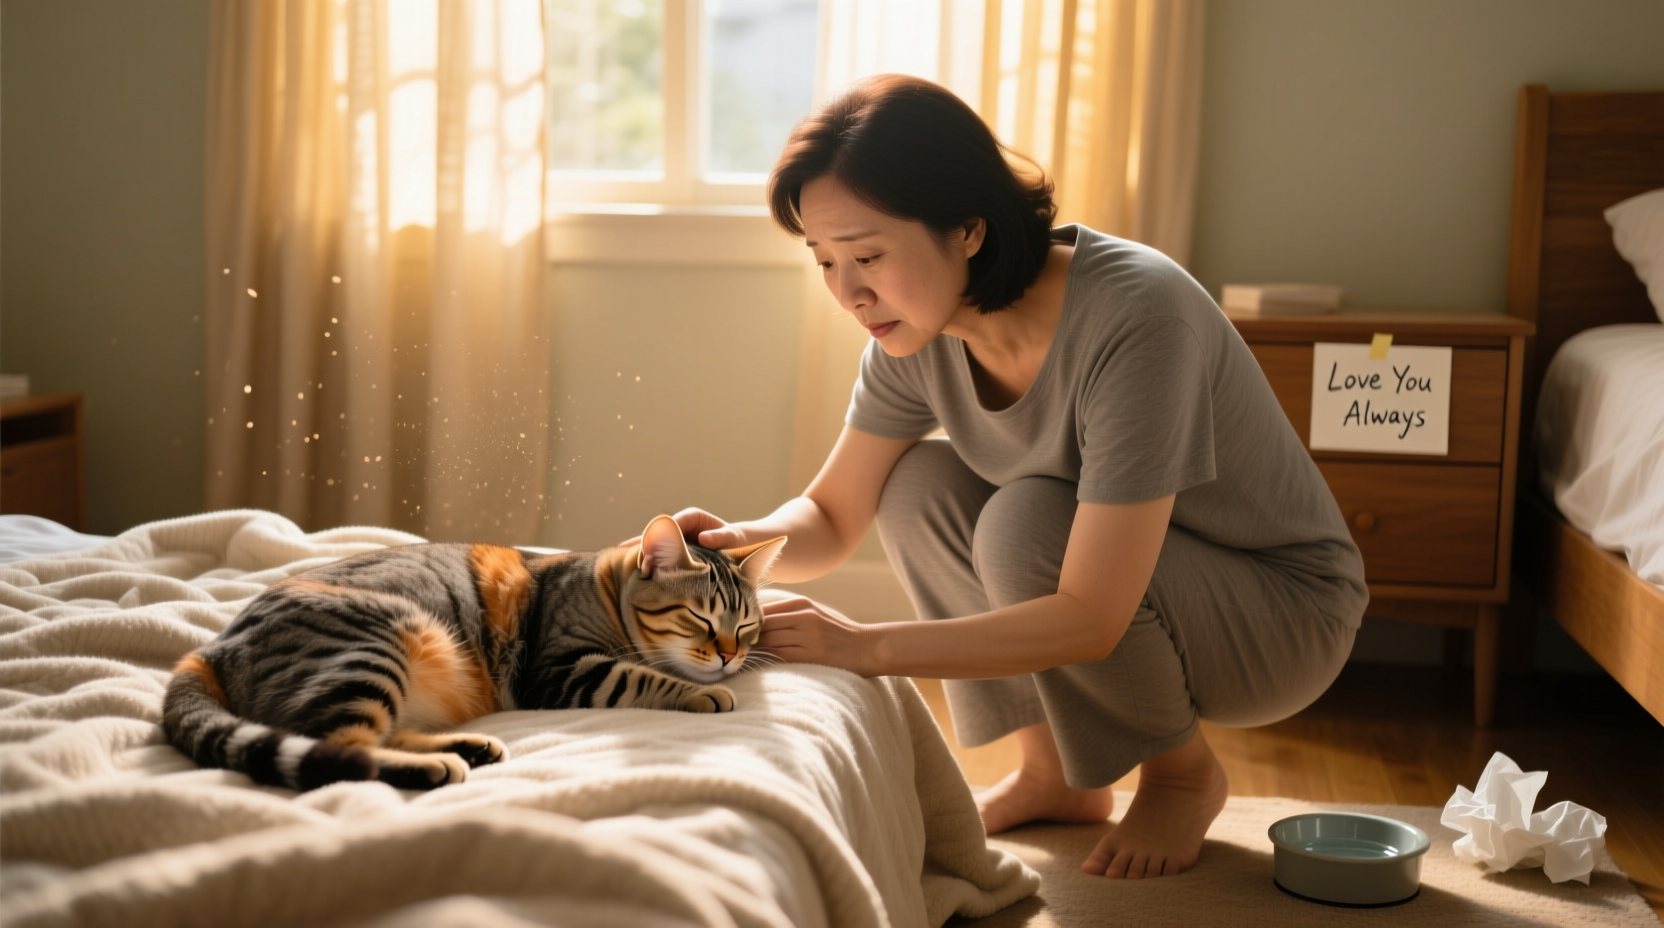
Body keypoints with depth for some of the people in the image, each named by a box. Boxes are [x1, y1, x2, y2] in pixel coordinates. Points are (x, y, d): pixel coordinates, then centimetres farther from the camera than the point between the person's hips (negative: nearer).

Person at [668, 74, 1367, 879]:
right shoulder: (919, 330, -12)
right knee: (917, 485, -13)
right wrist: (744, 542, -24)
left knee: (1028, 524, -30)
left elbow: (1090, 620, -35)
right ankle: (1056, 774, 4)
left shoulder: (1136, 317, -34)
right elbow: (833, 518, -1)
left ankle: (1182, 772, -3)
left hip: (1285, 611, -6)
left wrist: (868, 647, -35)